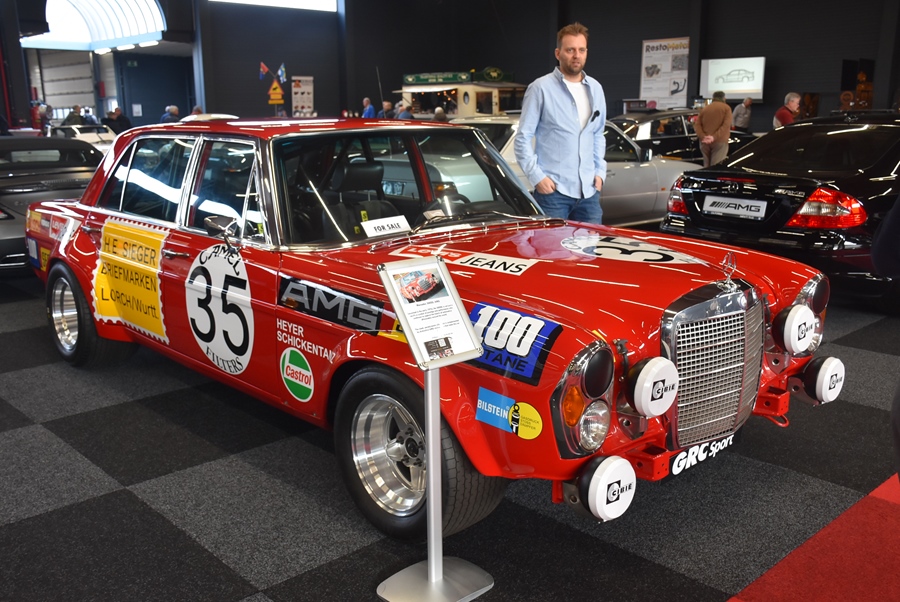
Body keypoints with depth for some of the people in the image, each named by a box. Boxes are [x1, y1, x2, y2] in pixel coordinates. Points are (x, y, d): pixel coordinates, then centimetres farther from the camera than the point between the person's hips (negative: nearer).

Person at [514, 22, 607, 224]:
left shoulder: (595, 89, 13)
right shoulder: (541, 88, -4)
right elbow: (523, 138, -4)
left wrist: (600, 171, 11)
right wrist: (537, 176, -11)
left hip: (589, 190, 5)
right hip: (553, 190, -5)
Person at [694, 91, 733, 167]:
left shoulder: (704, 108, 16)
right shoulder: (726, 108, 3)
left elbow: (697, 124, 3)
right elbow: (726, 125, -12)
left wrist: (702, 137, -10)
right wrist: (714, 137, -18)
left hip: (705, 142, 4)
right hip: (720, 141, -4)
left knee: (706, 166, 12)